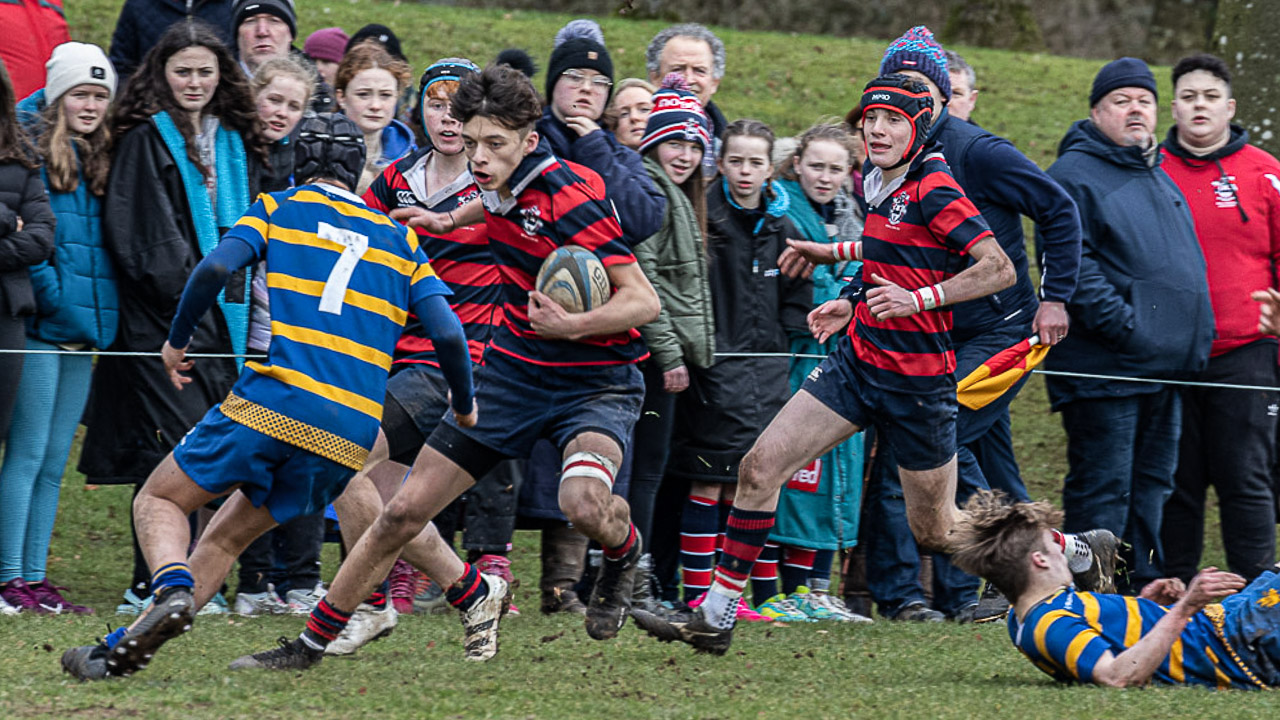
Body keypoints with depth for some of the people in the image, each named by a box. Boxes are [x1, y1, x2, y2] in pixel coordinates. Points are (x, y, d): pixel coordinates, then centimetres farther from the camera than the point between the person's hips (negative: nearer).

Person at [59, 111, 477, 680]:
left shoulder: (278, 209, 11)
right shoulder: (399, 239, 19)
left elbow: (215, 268, -7)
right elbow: (448, 334, 9)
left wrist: (176, 341, 8)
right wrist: (464, 405, 25)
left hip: (272, 404, -4)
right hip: (353, 436, 4)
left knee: (159, 500, 12)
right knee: (226, 537, 16)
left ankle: (173, 588, -20)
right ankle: (123, 650, 7)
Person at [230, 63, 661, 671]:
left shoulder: (569, 196, -24)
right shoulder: (498, 191, 0)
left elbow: (643, 301, -24)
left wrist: (572, 324, -37)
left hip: (596, 382, -6)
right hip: (513, 366, 7)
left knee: (584, 504, -35)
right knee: (404, 510, 1)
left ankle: (623, 549, 3)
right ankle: (312, 642, 13)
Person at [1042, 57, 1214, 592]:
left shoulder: (1159, 177, 21)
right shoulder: (1074, 176, -7)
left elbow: (1186, 263, 29)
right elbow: (1070, 265, -16)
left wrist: (1196, 337, 17)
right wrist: (1123, 325, -22)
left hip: (1167, 365, 9)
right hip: (1104, 364, -9)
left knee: (1152, 482, 12)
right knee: (1102, 486, -8)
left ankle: (1145, 583, 19)